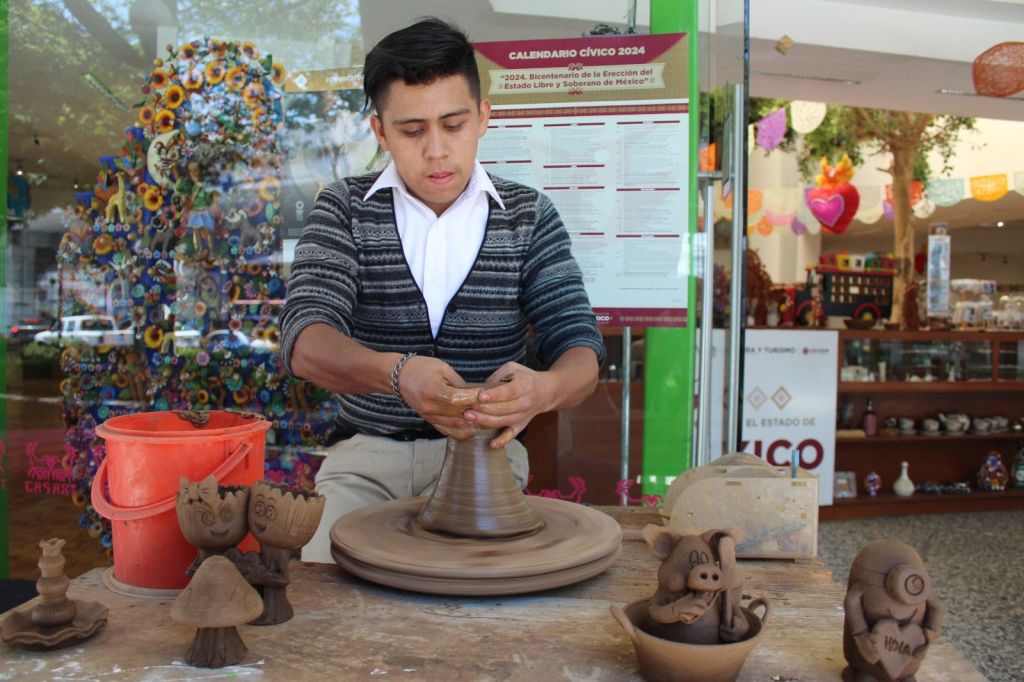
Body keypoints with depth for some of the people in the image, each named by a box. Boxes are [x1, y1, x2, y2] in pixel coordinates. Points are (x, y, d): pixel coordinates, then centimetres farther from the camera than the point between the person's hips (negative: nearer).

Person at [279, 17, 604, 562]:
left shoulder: (529, 217, 0)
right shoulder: (344, 209, -1)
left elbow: (579, 351, -8)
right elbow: (304, 341, -16)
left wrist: (544, 389, -34)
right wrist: (397, 372, -39)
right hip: (366, 451, 0)